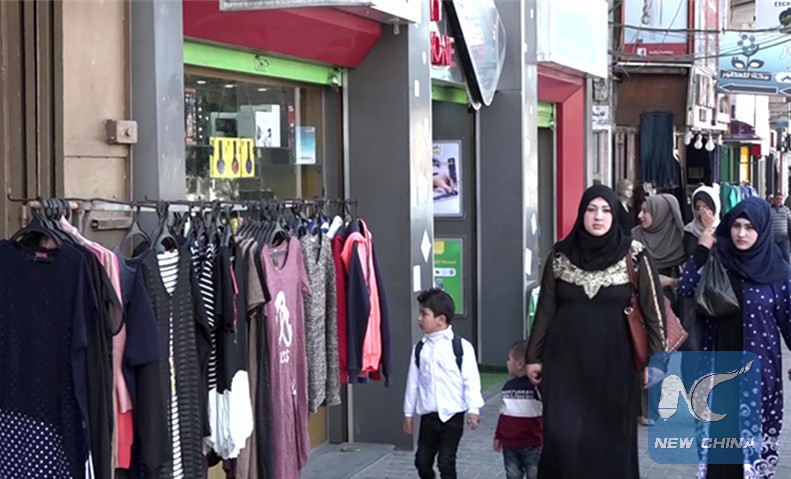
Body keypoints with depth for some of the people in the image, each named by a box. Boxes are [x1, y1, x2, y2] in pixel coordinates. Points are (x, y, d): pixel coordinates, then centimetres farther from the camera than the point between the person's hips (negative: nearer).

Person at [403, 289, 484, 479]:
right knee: (422, 460, 7)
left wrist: (473, 409, -12)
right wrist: (408, 413, 12)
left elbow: (471, 380, -9)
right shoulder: (420, 348, 4)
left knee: (446, 462, 0)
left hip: (453, 415, -4)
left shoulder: (461, 347, -9)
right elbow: (413, 381, 9)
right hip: (428, 415, 4)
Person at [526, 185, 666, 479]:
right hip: (566, 363, 1)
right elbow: (545, 310, 7)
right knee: (563, 438, -7)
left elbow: (653, 312, -2)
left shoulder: (634, 258, -3)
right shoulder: (560, 257, 2)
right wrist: (534, 356, 7)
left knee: (610, 440, 5)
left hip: (613, 365, -1)